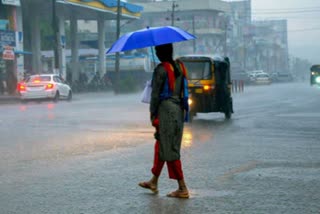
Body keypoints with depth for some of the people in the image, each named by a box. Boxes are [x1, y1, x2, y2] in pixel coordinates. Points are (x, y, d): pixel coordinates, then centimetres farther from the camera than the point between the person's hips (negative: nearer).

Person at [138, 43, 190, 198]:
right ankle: (154, 182, 29)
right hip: (179, 110, 8)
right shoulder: (180, 66, 10)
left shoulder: (161, 69, -12)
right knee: (161, 146, 19)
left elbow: (155, 94, -12)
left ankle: (183, 189, -3)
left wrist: (153, 114, -6)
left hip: (166, 109, -8)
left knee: (170, 150, -3)